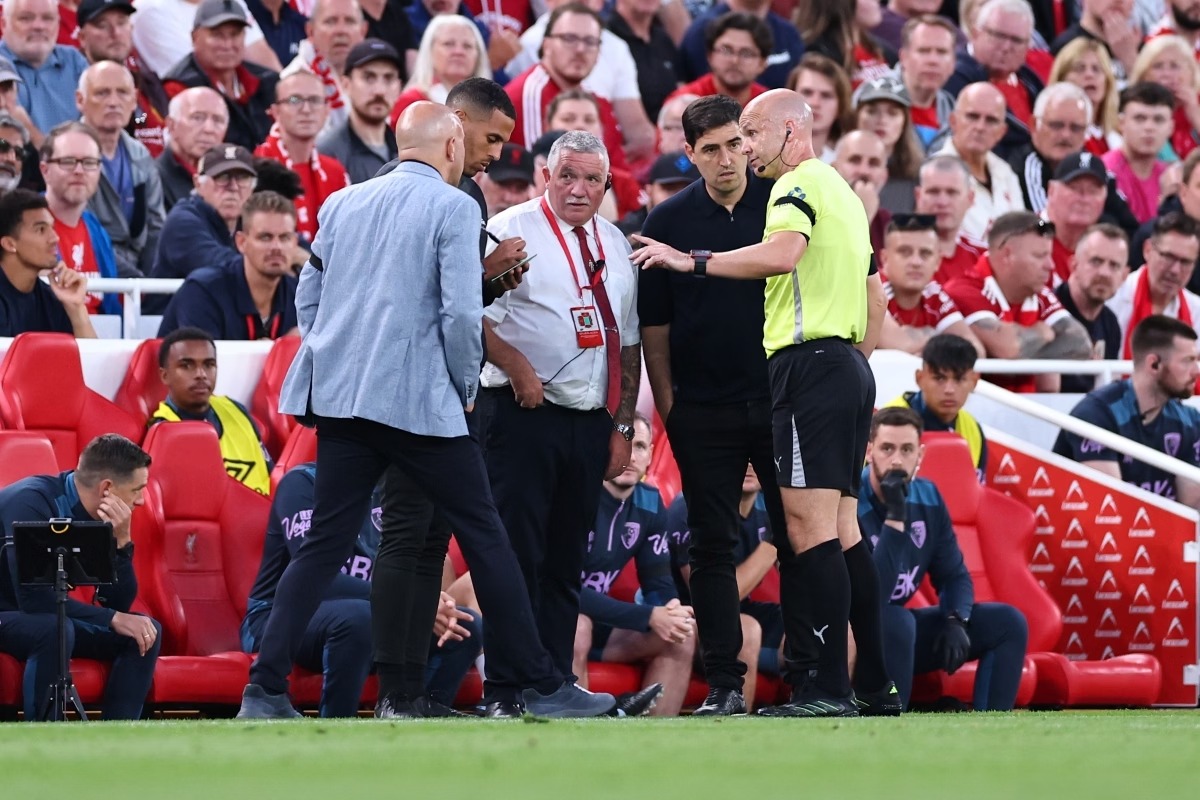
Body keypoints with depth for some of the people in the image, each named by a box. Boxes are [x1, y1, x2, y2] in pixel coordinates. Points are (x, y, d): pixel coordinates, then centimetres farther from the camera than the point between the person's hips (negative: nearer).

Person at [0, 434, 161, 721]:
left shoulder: (101, 517, -2)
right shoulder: (31, 503, -25)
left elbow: (119, 604, -4)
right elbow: (34, 600, -31)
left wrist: (121, 541, -19)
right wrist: (112, 619, -26)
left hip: (46, 619, 8)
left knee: (147, 631, -6)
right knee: (54, 629, -37)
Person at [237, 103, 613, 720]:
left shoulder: (344, 204, 14)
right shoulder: (452, 207, -4)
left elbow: (307, 296, 16)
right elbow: (461, 312, -12)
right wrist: (466, 385, 1)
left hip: (338, 395, 6)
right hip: (419, 400, -6)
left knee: (325, 543, 6)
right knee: (483, 535, 2)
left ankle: (265, 689, -3)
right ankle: (537, 686, 5)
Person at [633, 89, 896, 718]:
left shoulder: (800, 184, -7)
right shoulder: (843, 193, 23)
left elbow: (784, 252, -27)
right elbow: (874, 298, 26)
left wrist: (693, 261, -21)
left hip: (809, 364, -10)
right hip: (848, 368, 10)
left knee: (810, 530, -13)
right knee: (841, 533, 10)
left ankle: (825, 688, -17)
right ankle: (875, 685, 9)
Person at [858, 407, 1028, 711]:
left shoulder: (928, 498, 1)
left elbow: (954, 574, 7)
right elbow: (871, 595, -30)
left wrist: (955, 621, -14)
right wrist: (895, 517, -33)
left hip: (902, 633, 7)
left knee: (1008, 623, -3)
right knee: (896, 621, -39)